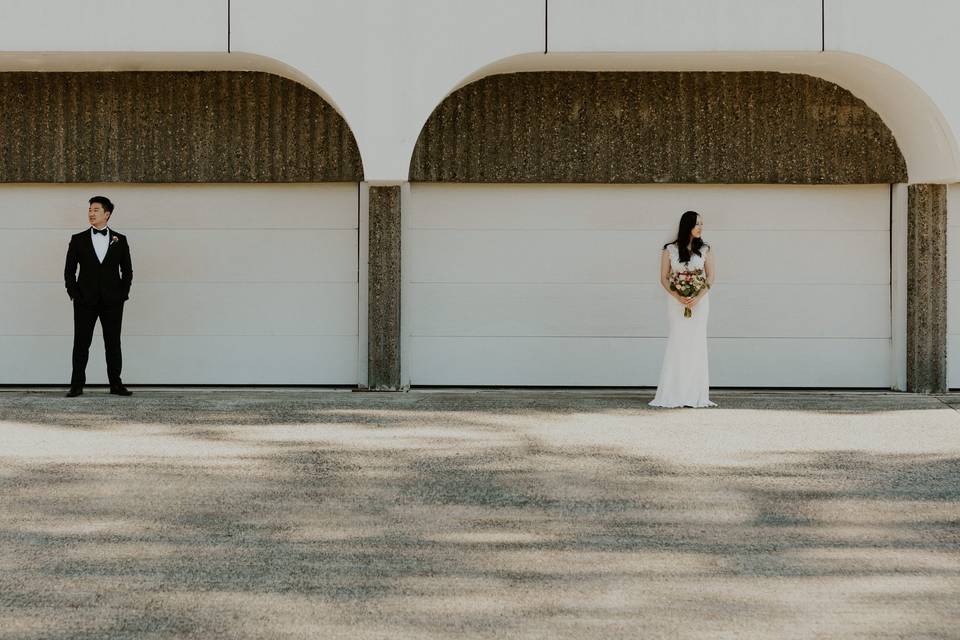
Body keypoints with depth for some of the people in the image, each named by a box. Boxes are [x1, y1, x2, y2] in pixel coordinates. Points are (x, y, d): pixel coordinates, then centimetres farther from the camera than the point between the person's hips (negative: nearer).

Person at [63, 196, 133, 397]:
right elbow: (69, 270, 6)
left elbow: (127, 270, 10)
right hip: (85, 301, 0)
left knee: (113, 343, 3)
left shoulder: (120, 240, 8)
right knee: (81, 343, 0)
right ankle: (77, 385, 4)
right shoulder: (78, 240, 7)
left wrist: (123, 294, 0)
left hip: (112, 301, 0)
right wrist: (74, 294, -4)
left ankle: (116, 384, 8)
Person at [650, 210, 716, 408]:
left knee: (696, 343, -1)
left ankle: (695, 394, 1)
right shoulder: (669, 250, 2)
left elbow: (711, 276, 3)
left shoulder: (705, 249, 5)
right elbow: (664, 278, 1)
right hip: (676, 301, -1)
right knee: (677, 343, -5)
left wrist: (698, 297, -12)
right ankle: (674, 394, -2)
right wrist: (679, 297, -14)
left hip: (699, 300, 1)